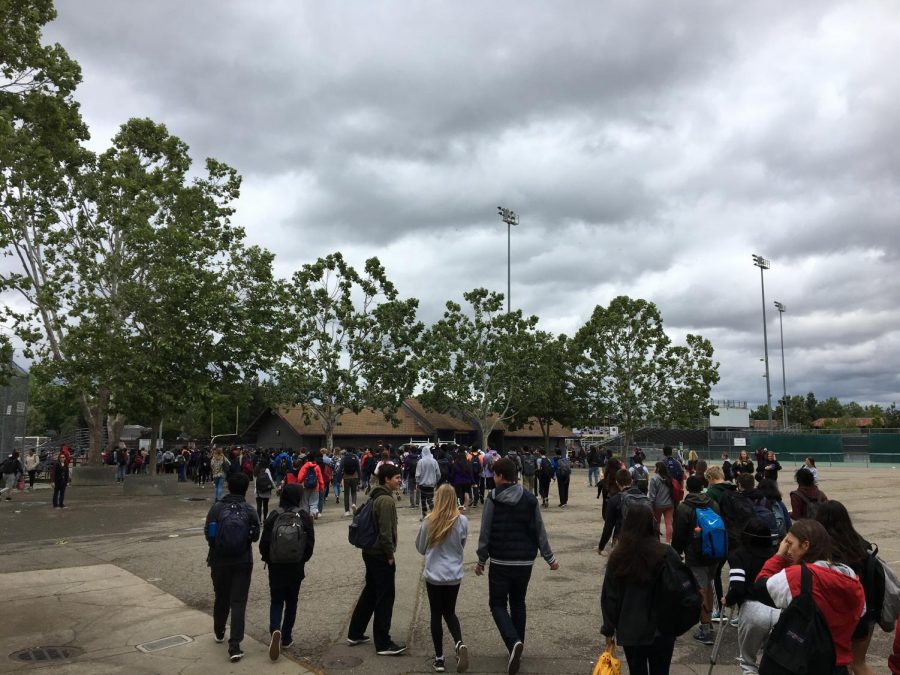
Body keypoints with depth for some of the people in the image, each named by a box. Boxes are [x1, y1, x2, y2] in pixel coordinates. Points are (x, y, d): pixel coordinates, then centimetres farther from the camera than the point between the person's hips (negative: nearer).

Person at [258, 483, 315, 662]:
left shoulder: (273, 516, -9)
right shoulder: (304, 517, -7)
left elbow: (264, 542, -7)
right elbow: (310, 543, -4)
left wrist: (267, 559, 11)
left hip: (276, 566, -1)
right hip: (296, 567, 1)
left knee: (276, 600, 10)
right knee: (291, 601, 15)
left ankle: (275, 630, -15)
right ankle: (286, 638, 20)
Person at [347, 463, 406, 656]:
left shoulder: (375, 497, 11)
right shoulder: (386, 500, -20)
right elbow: (386, 531, -23)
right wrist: (390, 555, -14)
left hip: (370, 552, 10)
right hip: (381, 555, -10)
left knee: (370, 593, 19)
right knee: (385, 598, -1)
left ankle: (355, 634, 28)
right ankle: (383, 644, 6)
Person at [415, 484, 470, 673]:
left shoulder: (429, 521, -13)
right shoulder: (462, 521, -11)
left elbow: (420, 548, 2)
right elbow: (462, 546, 4)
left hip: (433, 575, -1)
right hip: (454, 575, 1)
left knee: (436, 615, 12)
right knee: (450, 612, 19)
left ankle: (439, 658, 18)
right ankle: (459, 644, -4)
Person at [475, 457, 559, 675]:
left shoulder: (493, 499, -11)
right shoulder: (530, 499, 1)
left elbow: (485, 532, -9)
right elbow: (540, 532, 3)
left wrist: (481, 560, 1)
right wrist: (550, 558, 12)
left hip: (500, 561, -4)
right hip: (525, 561, 4)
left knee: (498, 604, 5)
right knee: (518, 603, 19)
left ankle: (514, 642, -17)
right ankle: (517, 645, 25)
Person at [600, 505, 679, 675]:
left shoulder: (617, 557, -7)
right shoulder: (666, 554, -13)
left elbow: (609, 597, -2)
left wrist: (609, 629, 8)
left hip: (630, 630, 1)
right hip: (662, 628, -1)